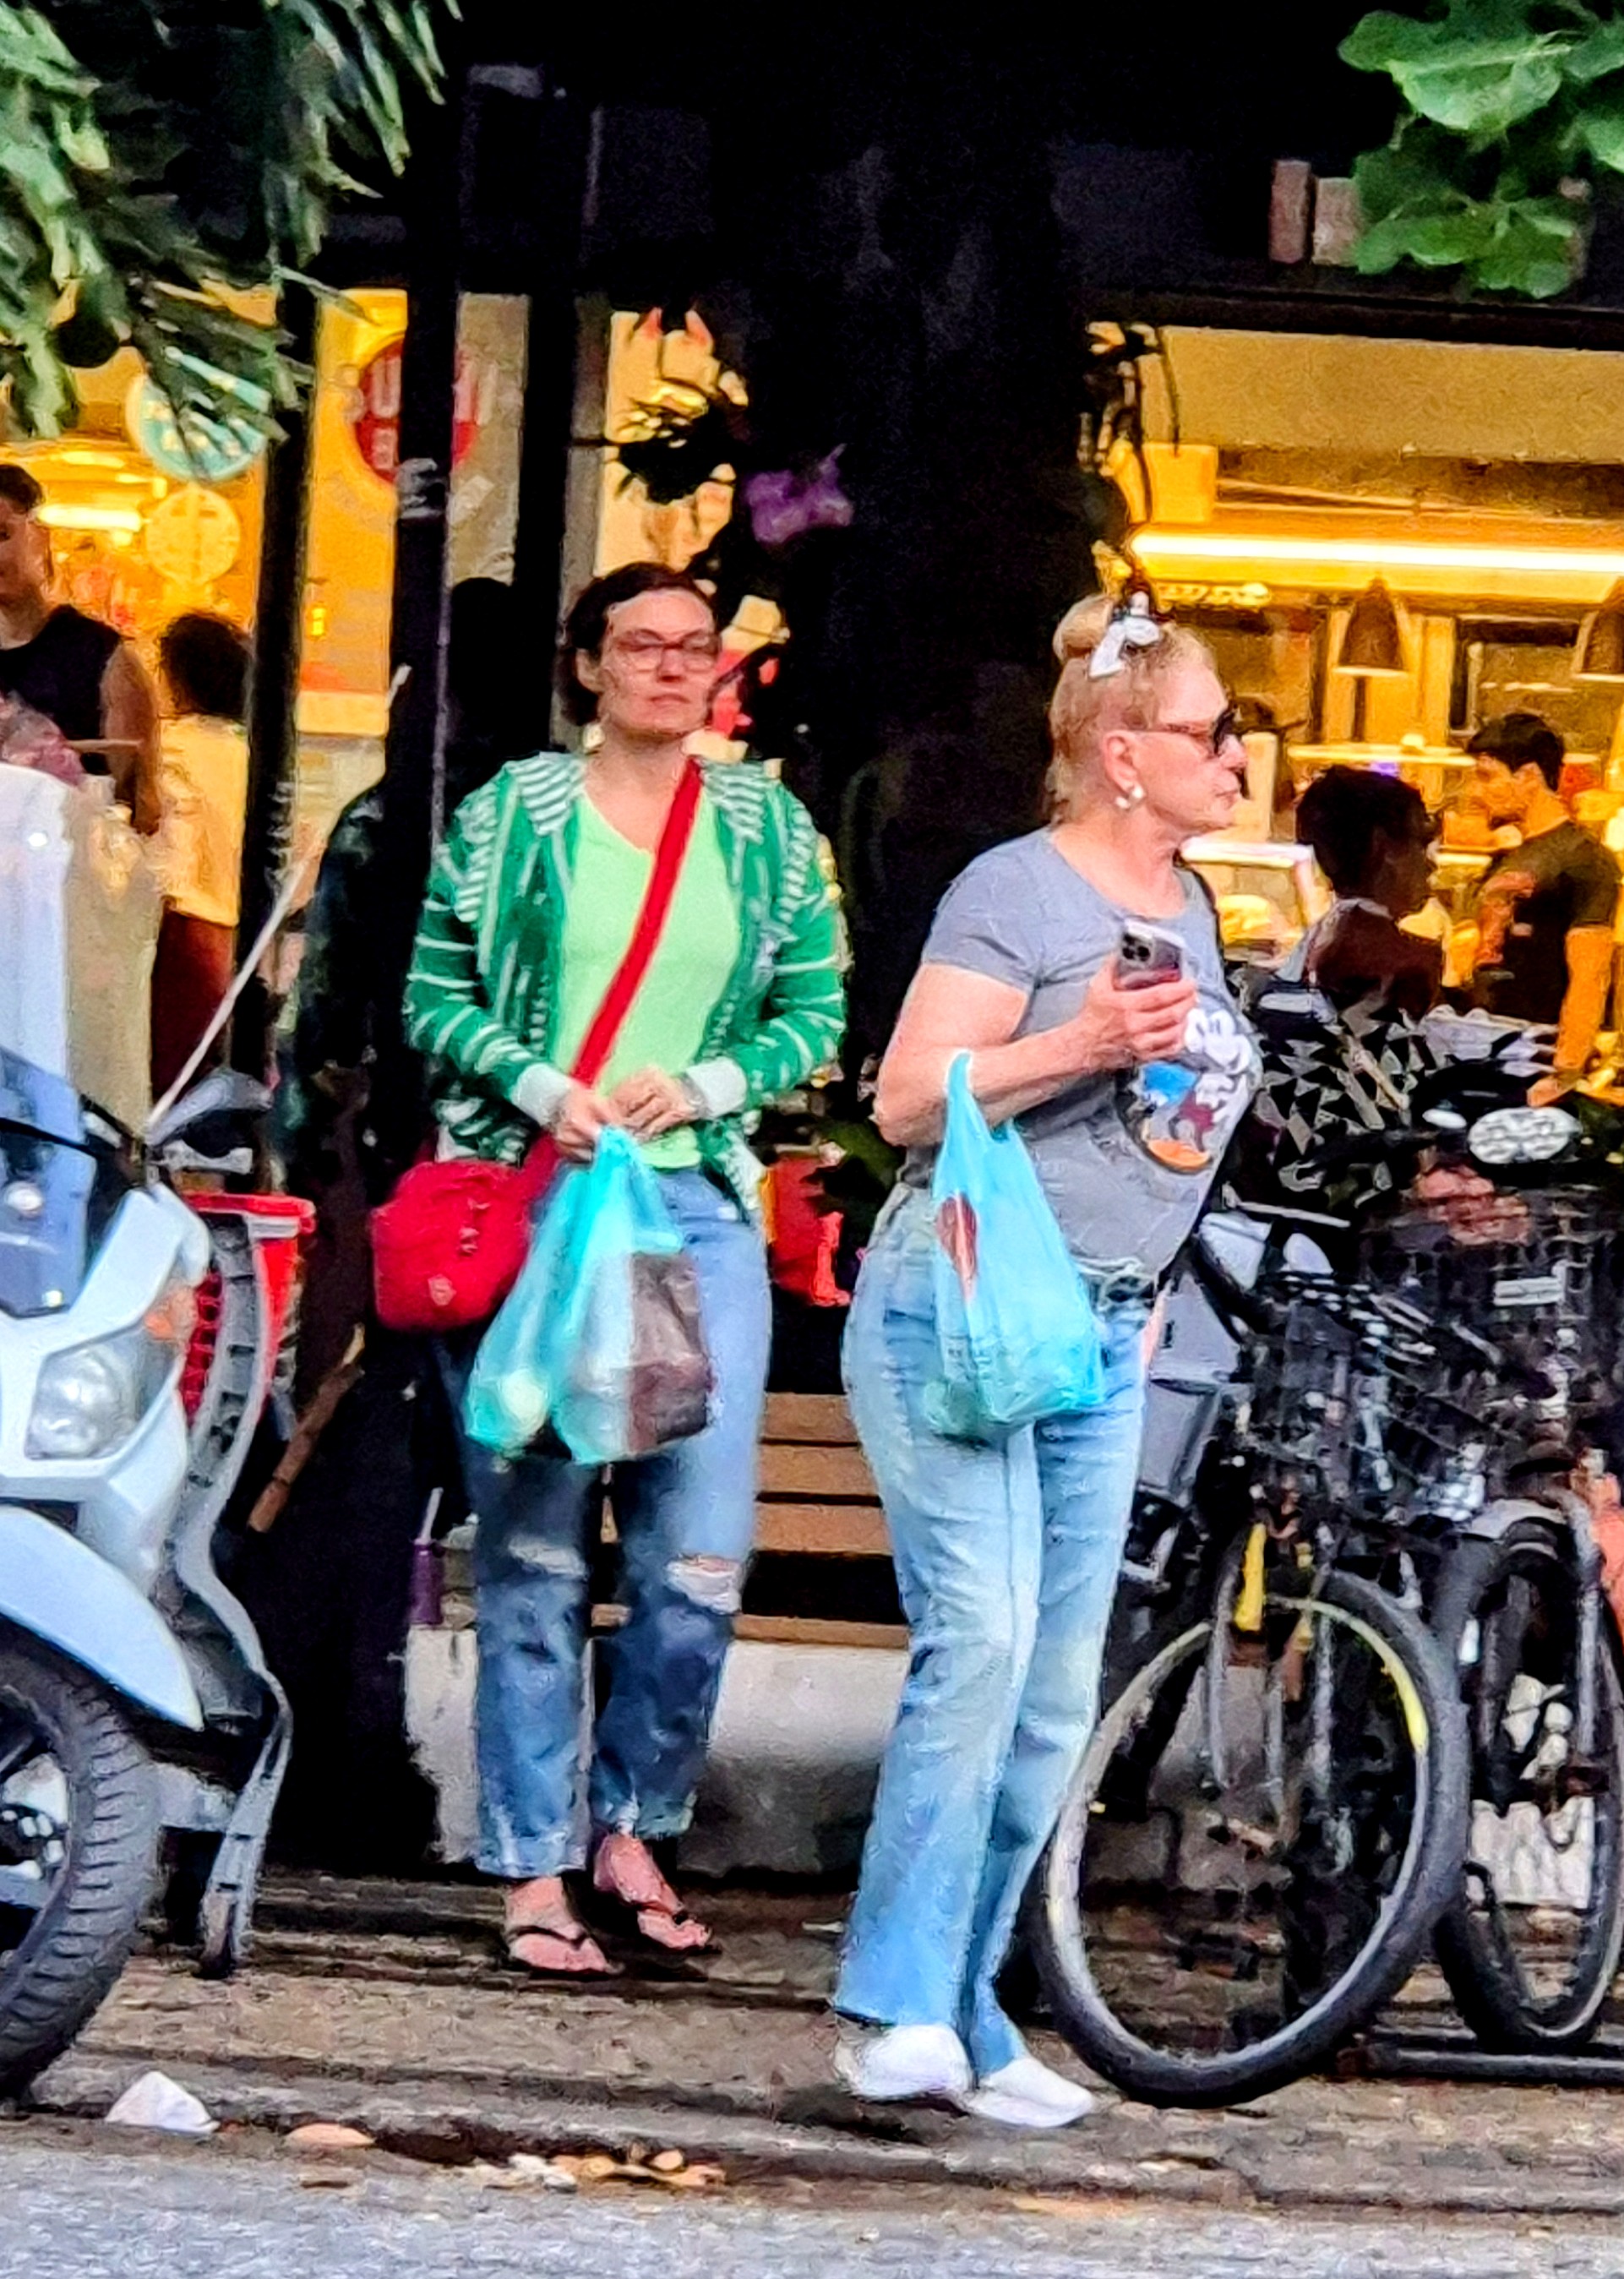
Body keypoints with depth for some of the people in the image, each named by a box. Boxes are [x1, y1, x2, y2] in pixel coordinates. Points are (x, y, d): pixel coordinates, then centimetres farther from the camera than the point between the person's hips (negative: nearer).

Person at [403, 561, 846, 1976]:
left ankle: (632, 1832, 14)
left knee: (702, 1560, -6)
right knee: (534, 1553, -3)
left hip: (699, 1204, 2)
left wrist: (701, 1086, -7)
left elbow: (815, 1015, 10)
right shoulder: (513, 817, 6)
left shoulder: (773, 834, 11)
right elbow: (438, 999, 4)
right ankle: (534, 1872, 5)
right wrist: (544, 1088, -12)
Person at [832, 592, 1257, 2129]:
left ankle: (964, 2017, 11)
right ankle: (896, 2004, -18)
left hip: (1100, 1334, 8)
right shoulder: (1022, 890, -7)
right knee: (982, 1641, -20)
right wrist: (1078, 1045, -23)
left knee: (1057, 1695, 5)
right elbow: (908, 1100, -13)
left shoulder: (1185, 903, 17)